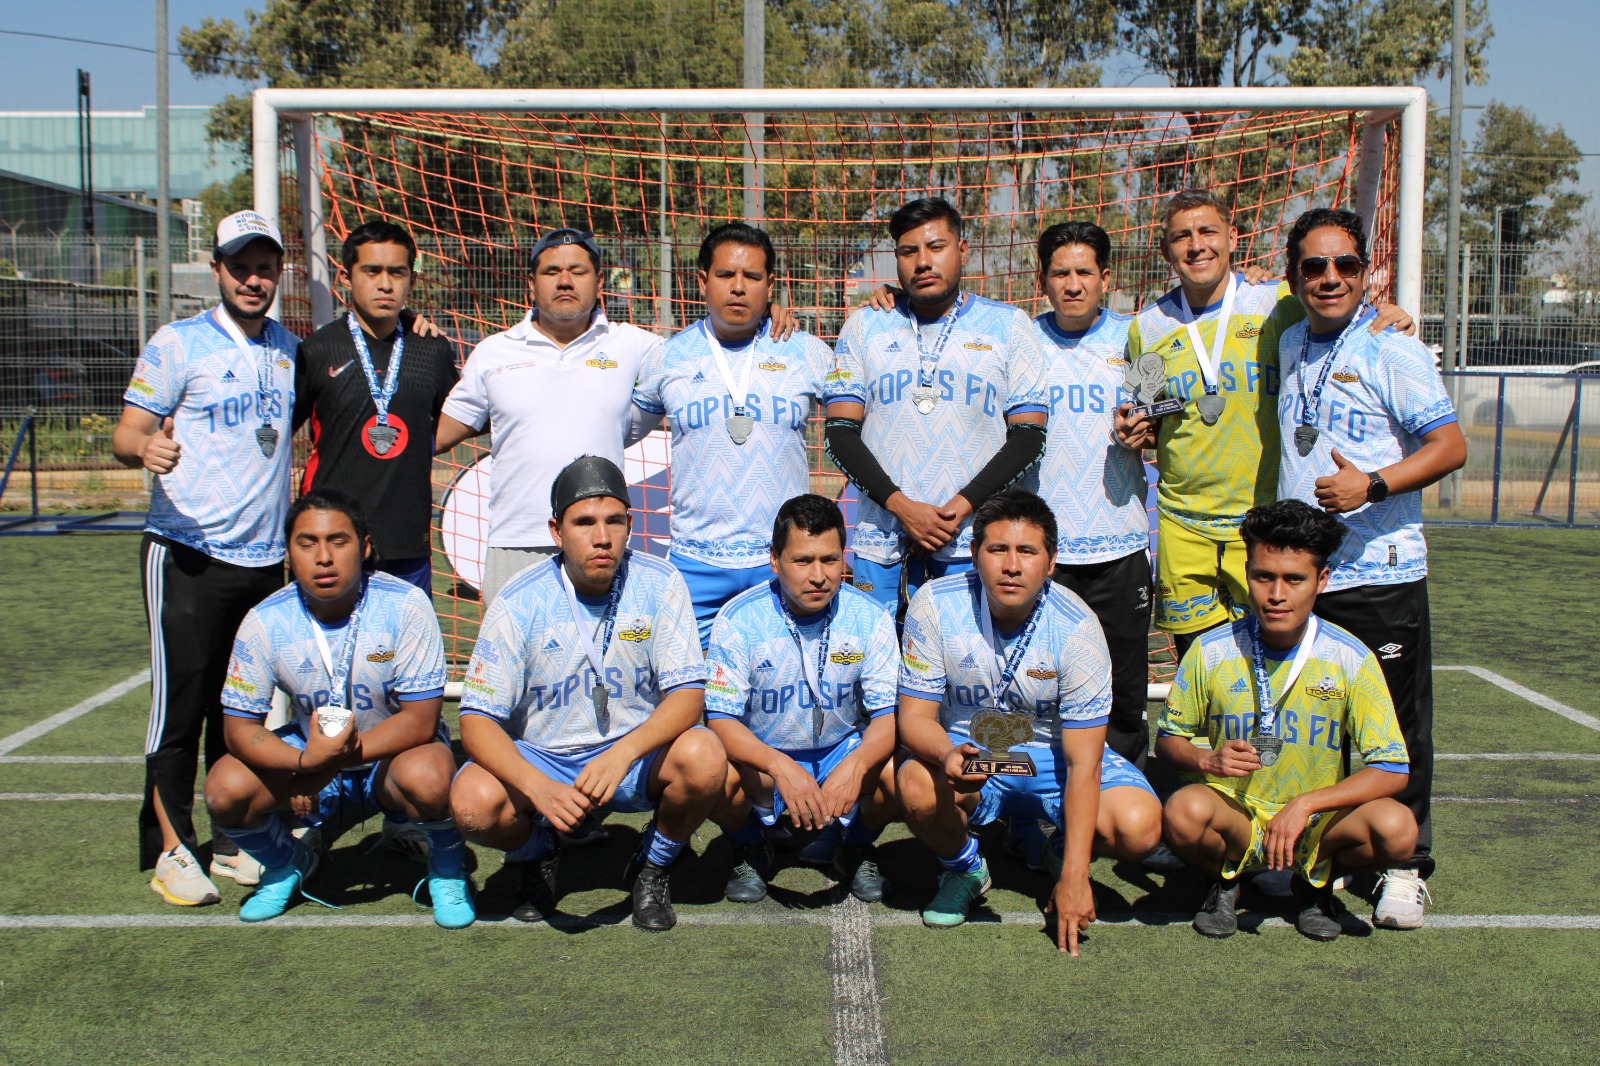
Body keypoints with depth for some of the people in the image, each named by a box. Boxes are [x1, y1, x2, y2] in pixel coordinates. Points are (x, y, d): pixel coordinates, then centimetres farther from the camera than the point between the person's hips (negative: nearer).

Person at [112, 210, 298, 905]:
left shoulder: (289, 348, 11)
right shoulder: (177, 344, -4)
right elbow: (125, 434, -6)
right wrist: (144, 447, -31)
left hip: (265, 556, 5)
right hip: (187, 558, -5)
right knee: (181, 702, -2)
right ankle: (169, 848, 9)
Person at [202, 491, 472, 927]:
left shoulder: (405, 605, -21)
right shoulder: (265, 622, -13)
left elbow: (421, 720, -21)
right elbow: (240, 727, -11)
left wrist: (342, 755, -33)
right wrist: (306, 761, -31)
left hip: (394, 752, -3)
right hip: (307, 755, 3)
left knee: (429, 777, -37)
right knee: (225, 789, -22)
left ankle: (447, 869, -3)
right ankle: (285, 865, 12)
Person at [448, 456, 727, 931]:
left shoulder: (658, 584, -11)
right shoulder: (519, 602, -13)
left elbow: (688, 695, -15)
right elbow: (477, 720, -16)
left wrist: (622, 754, -35)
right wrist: (539, 788, -35)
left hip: (636, 755, 0)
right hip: (540, 760, 0)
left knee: (704, 757, -31)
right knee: (473, 800, -30)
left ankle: (653, 867, 1)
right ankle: (536, 855, 8)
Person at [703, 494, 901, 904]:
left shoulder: (869, 618, -11)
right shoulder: (739, 620, -16)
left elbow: (889, 713, -12)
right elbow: (721, 719, -20)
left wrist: (857, 764, -36)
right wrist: (780, 767, -39)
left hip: (843, 751, 1)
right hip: (761, 757, -1)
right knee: (716, 777, -33)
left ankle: (857, 850, 8)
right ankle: (750, 851, 4)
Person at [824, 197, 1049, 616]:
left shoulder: (1008, 325, 7)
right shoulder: (864, 326, 10)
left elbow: (1029, 435, 3)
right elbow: (840, 432, 4)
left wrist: (965, 504, -10)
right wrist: (900, 505, -10)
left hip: (974, 539, -1)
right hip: (882, 542, 1)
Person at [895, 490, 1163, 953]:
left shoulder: (1077, 629, -21)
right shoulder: (935, 605, -19)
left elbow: (1083, 763, -21)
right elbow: (915, 715, -14)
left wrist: (1074, 876, -26)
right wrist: (948, 755, -40)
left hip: (1052, 754, 0)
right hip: (967, 753, 0)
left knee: (1139, 826, -26)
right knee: (918, 787, -34)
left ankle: (1061, 851, 12)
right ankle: (963, 867, 2)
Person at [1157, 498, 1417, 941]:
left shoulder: (1351, 659, -10)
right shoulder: (1211, 652, -9)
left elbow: (1392, 771, -11)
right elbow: (1168, 739, 3)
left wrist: (1304, 805, -23)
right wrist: (1207, 759, -20)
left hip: (1316, 820, 1)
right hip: (1234, 815, -1)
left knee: (1397, 829, -29)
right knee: (1184, 812, -35)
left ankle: (1316, 879, 5)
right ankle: (1226, 878, 3)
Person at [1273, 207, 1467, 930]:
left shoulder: (1393, 351, -7)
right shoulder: (1289, 346, 12)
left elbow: (1450, 447, -11)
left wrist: (1372, 485, -23)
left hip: (1381, 572, -5)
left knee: (1396, 725, 1)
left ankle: (1404, 867, 14)